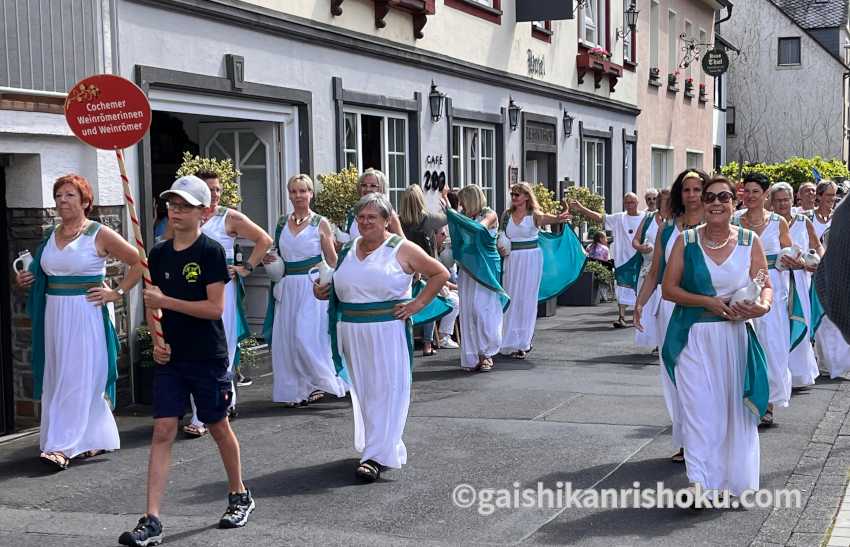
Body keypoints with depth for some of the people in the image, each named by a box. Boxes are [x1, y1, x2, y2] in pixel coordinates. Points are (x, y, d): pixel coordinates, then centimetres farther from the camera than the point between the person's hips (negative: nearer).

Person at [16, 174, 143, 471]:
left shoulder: (100, 235, -7)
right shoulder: (51, 236, 10)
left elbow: (138, 263, -5)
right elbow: (41, 274, 24)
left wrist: (117, 293, -8)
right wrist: (24, 280, 5)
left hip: (87, 315, -7)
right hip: (55, 314, 7)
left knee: (79, 380, -6)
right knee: (58, 378, 9)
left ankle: (63, 447, -7)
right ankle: (97, 439, 20)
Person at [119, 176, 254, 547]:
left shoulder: (211, 252, -10)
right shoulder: (159, 254, 6)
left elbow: (215, 308, -16)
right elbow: (155, 305, 13)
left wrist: (165, 301, -18)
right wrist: (157, 341, -3)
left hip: (208, 357, -4)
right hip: (170, 358, 4)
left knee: (218, 427, 10)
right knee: (162, 431, -3)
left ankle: (240, 496, 33)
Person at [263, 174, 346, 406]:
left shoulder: (321, 224, -1)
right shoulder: (282, 222, 11)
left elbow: (332, 260, 0)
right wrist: (267, 259, 2)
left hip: (311, 287, -5)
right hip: (287, 287, 5)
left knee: (306, 336, -11)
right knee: (286, 339, 3)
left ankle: (321, 383, 7)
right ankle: (296, 390, 13)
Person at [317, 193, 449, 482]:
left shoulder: (402, 249, -4)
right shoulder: (348, 250, 11)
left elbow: (440, 274, 0)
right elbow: (339, 287, 24)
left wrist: (418, 304, -7)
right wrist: (321, 291, 3)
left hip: (387, 331, -5)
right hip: (351, 332, 6)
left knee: (384, 390, -5)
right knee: (362, 390, 11)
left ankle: (377, 455, -4)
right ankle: (388, 446, 25)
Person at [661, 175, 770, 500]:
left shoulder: (749, 241, 5)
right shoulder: (686, 241, 2)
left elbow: (766, 286, 5)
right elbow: (669, 288, -1)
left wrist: (762, 306, -19)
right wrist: (710, 302, -14)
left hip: (736, 336, 1)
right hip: (695, 337, -1)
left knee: (734, 407, 6)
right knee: (698, 406, -7)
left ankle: (733, 480, 21)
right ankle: (702, 481, -3)